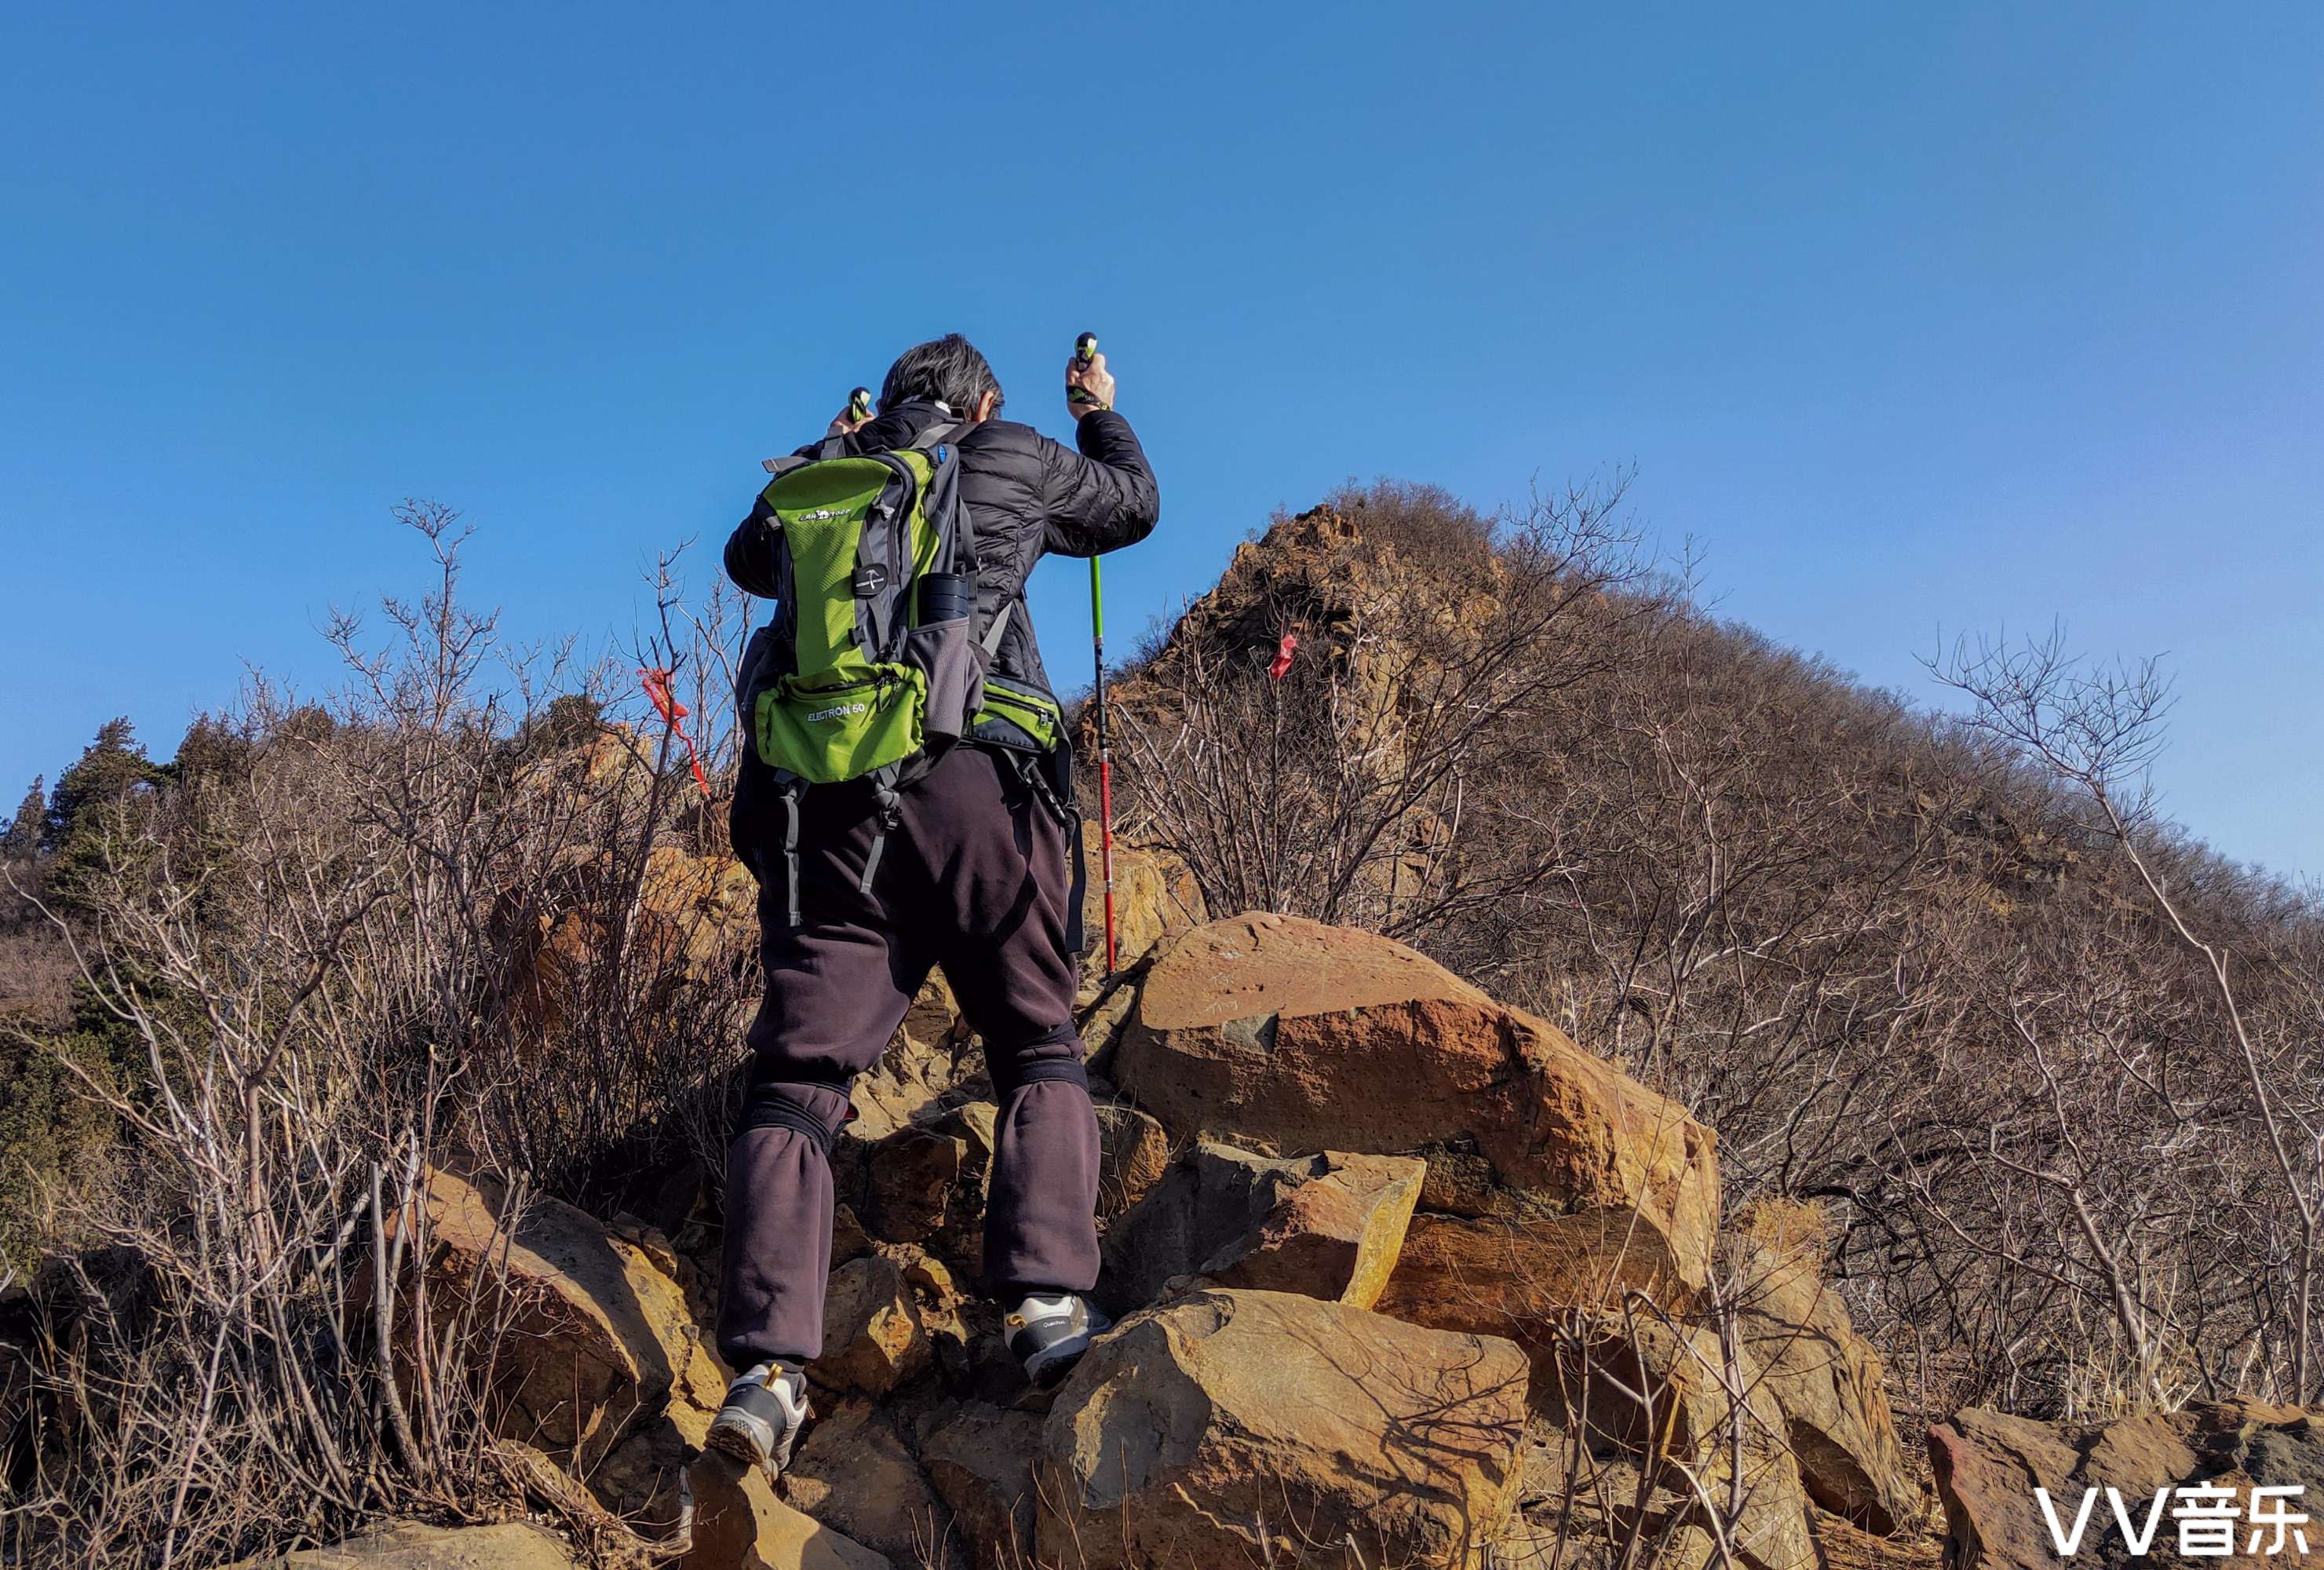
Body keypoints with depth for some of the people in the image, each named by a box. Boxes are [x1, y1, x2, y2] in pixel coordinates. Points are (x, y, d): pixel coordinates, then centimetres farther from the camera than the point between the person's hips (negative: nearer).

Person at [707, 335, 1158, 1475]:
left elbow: (748, 557, 42)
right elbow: (1135, 504, 33)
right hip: (972, 780, -2)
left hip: (819, 796, 2)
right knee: (1039, 1046, 9)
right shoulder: (1016, 460, 15)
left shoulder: (819, 474, 22)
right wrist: (1099, 414, 52)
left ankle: (767, 1368, -7)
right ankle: (1048, 1302, -5)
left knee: (798, 1076, 2)